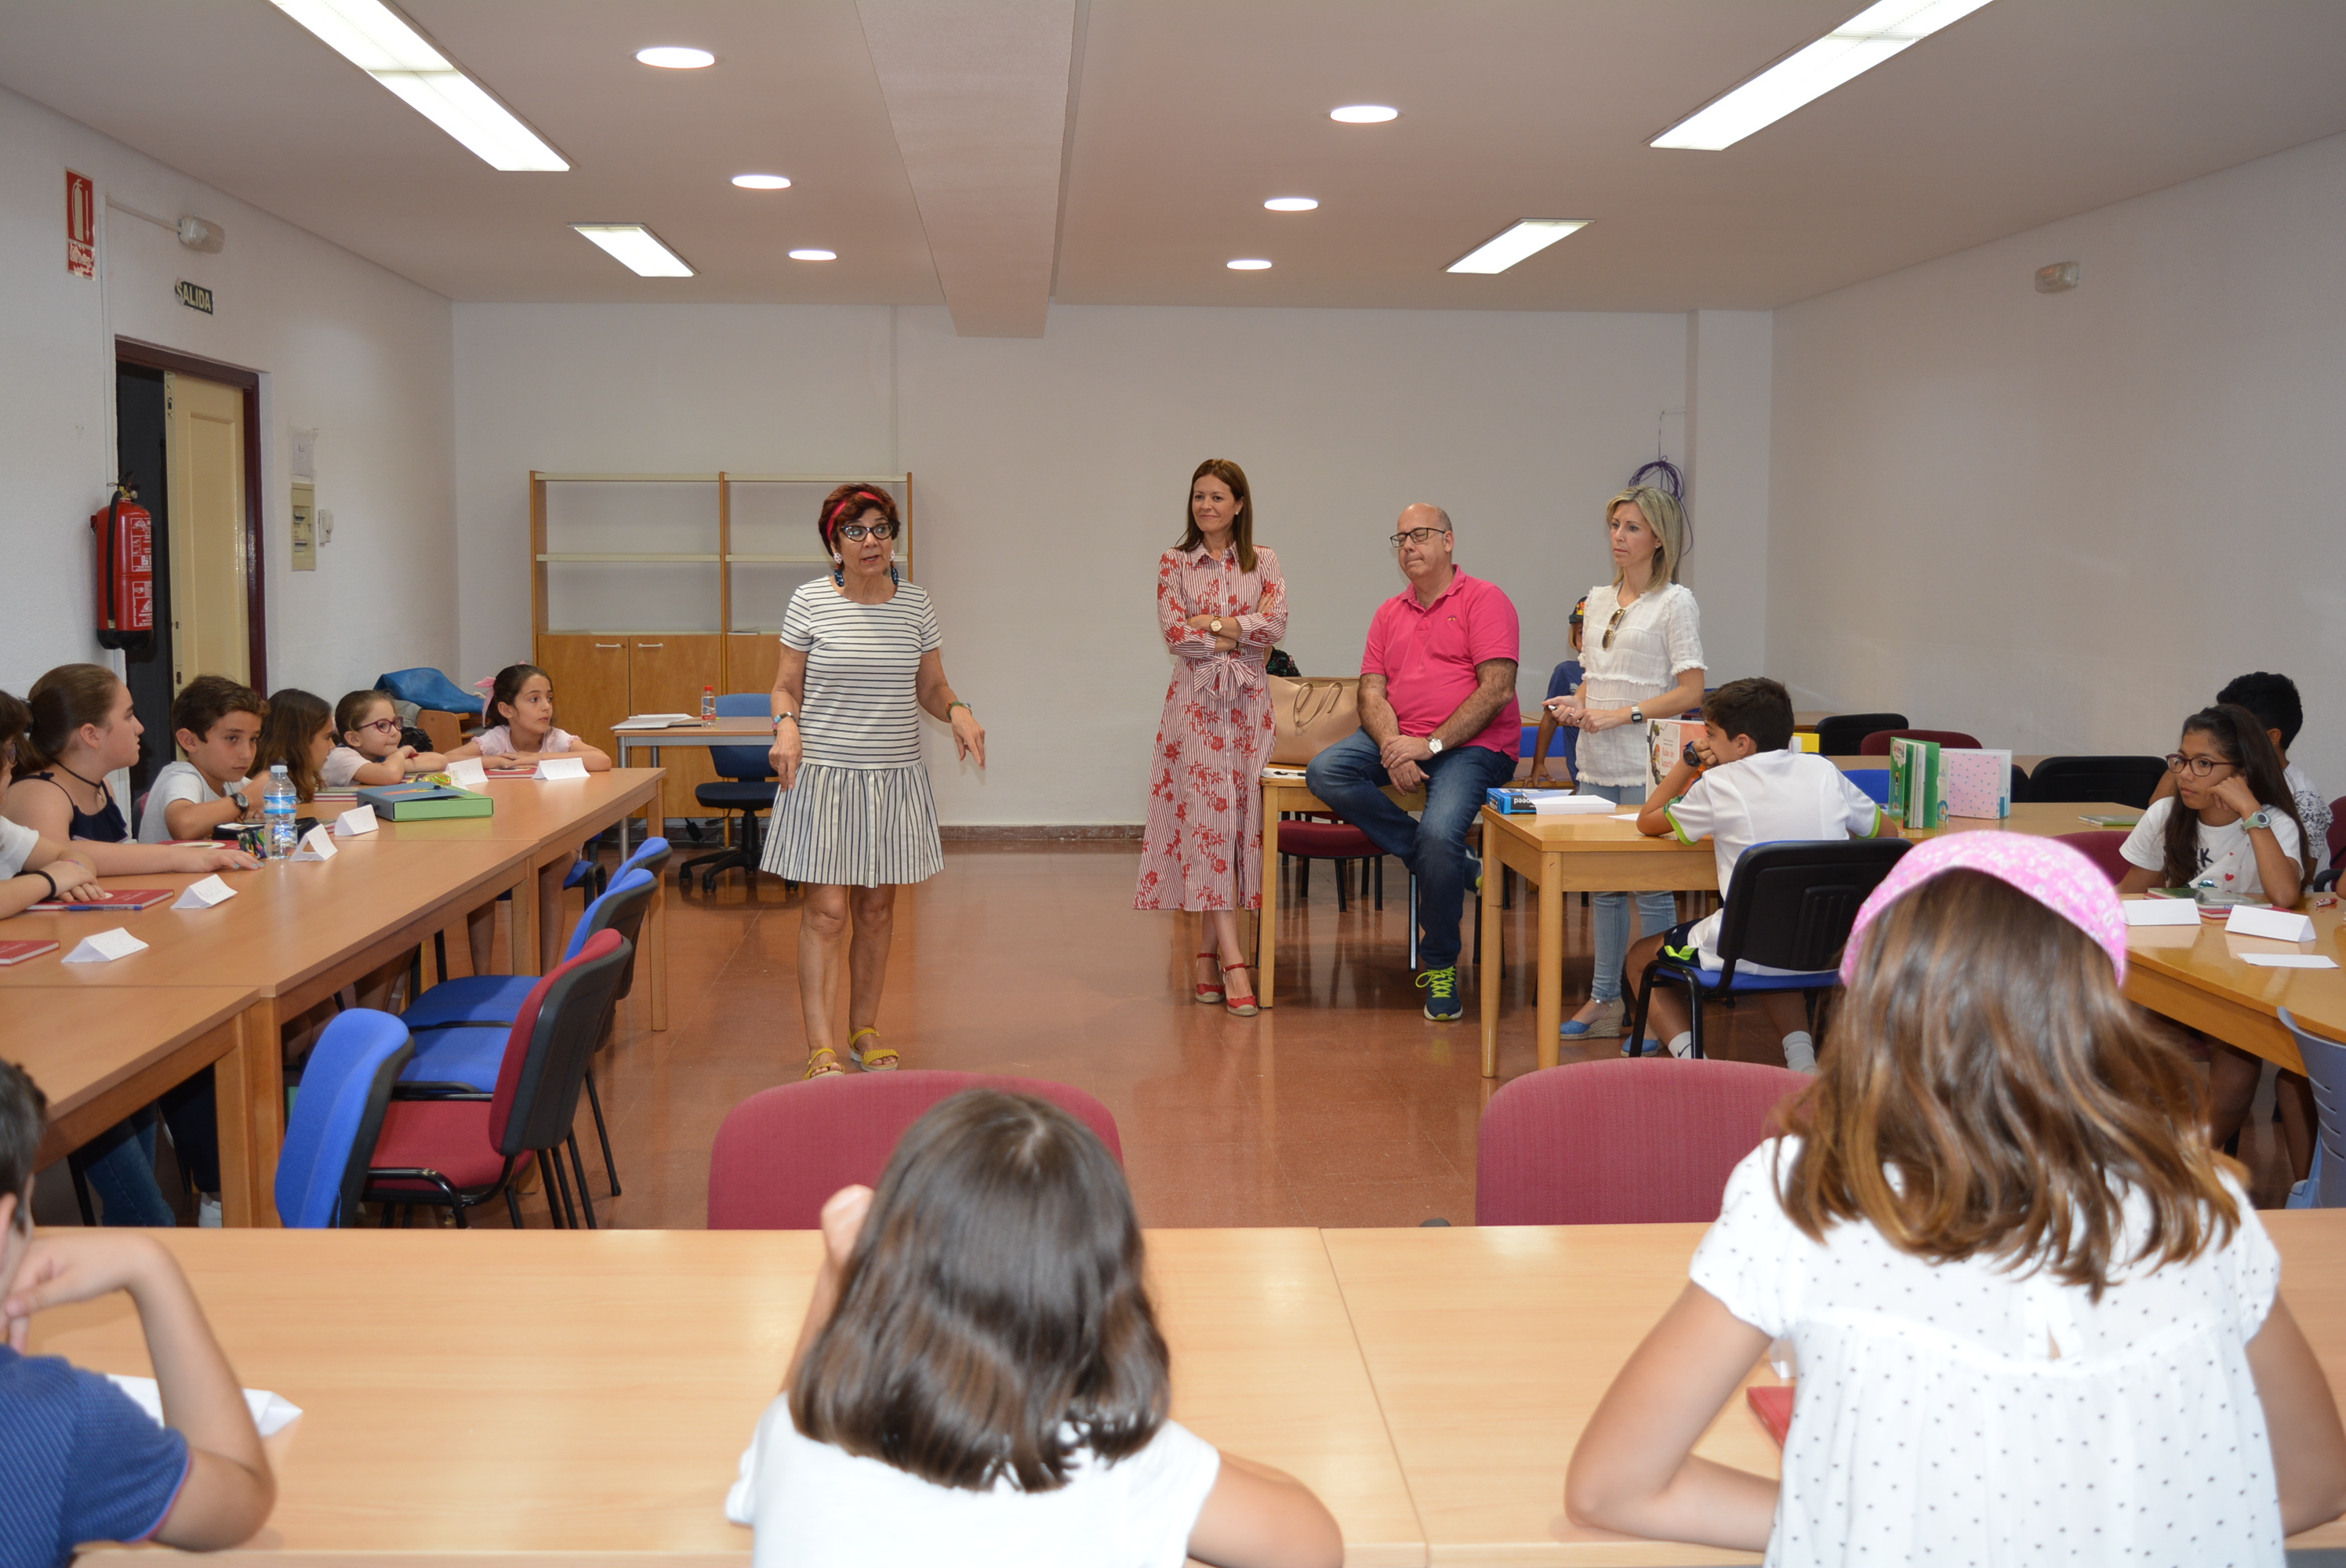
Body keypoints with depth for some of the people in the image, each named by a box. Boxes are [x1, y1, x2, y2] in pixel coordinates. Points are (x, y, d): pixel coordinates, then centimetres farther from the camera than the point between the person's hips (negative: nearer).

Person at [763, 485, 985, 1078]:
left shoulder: (915, 603, 6)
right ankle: (821, 1050, -5)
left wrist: (959, 711, -9)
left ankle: (865, 1029, 24)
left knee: (878, 906, 10)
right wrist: (786, 727, -16)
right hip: (825, 771, -3)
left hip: (895, 774, 3)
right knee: (827, 910, -7)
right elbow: (786, 686, 4)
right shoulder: (810, 602, -2)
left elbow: (931, 686, 12)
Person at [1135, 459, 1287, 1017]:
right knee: (1207, 814, -10)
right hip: (1195, 702, -2)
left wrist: (1212, 623, -10)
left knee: (1239, 818, 0)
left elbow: (1276, 622, -6)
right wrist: (1243, 636, -7)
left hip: (1248, 701, 2)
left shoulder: (1262, 561, 9)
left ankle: (1208, 950, 8)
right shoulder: (1175, 563, 6)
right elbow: (1176, 634, -6)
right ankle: (1230, 959, -14)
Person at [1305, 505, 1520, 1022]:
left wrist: (1431, 744, -18)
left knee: (1439, 832, -31)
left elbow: (1497, 689, -12)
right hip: (1400, 740, 6)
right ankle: (1445, 865, -14)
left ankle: (1440, 964, -8)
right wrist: (1391, 745, -14)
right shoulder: (1389, 613, 17)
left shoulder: (1484, 599, -1)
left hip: (1473, 746, -6)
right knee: (1325, 772, -19)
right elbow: (1372, 691, 8)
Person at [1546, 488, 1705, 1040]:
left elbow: (1690, 691, -10)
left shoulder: (1675, 602, -5)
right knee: (1603, 883, 11)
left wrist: (1621, 715, -17)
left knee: (1652, 887, -4)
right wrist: (1575, 705, 0)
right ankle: (1604, 996, 19)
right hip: (1597, 765, 6)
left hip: (1648, 766, -6)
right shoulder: (1598, 599, 14)